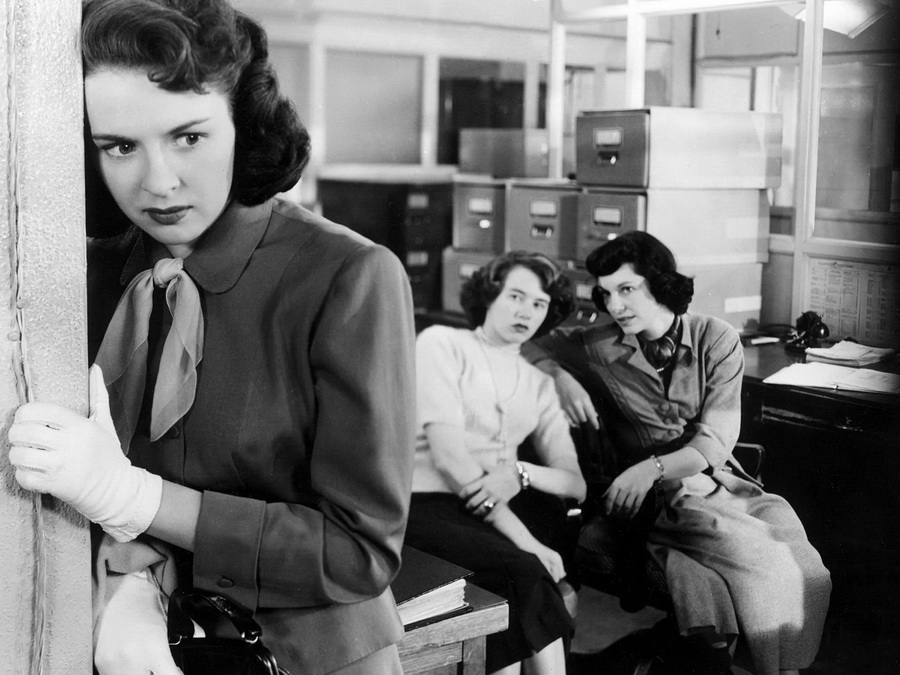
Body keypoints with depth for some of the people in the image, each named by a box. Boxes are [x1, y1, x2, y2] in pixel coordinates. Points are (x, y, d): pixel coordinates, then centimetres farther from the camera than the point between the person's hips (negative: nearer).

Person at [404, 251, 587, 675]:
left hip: (494, 511, 5)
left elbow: (575, 484, 6)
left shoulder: (538, 385, 19)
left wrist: (521, 473, -18)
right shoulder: (442, 344, 3)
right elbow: (447, 453, -11)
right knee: (523, 570, -29)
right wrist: (525, 540, -18)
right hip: (426, 504, -5)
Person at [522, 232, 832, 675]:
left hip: (721, 480, 2)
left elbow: (716, 442, -4)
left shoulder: (716, 340, 2)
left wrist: (654, 466, -21)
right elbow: (530, 347, 13)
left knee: (801, 566, -25)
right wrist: (560, 376, -8)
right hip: (661, 497, -2)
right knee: (764, 560, -27)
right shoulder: (599, 348, 3)